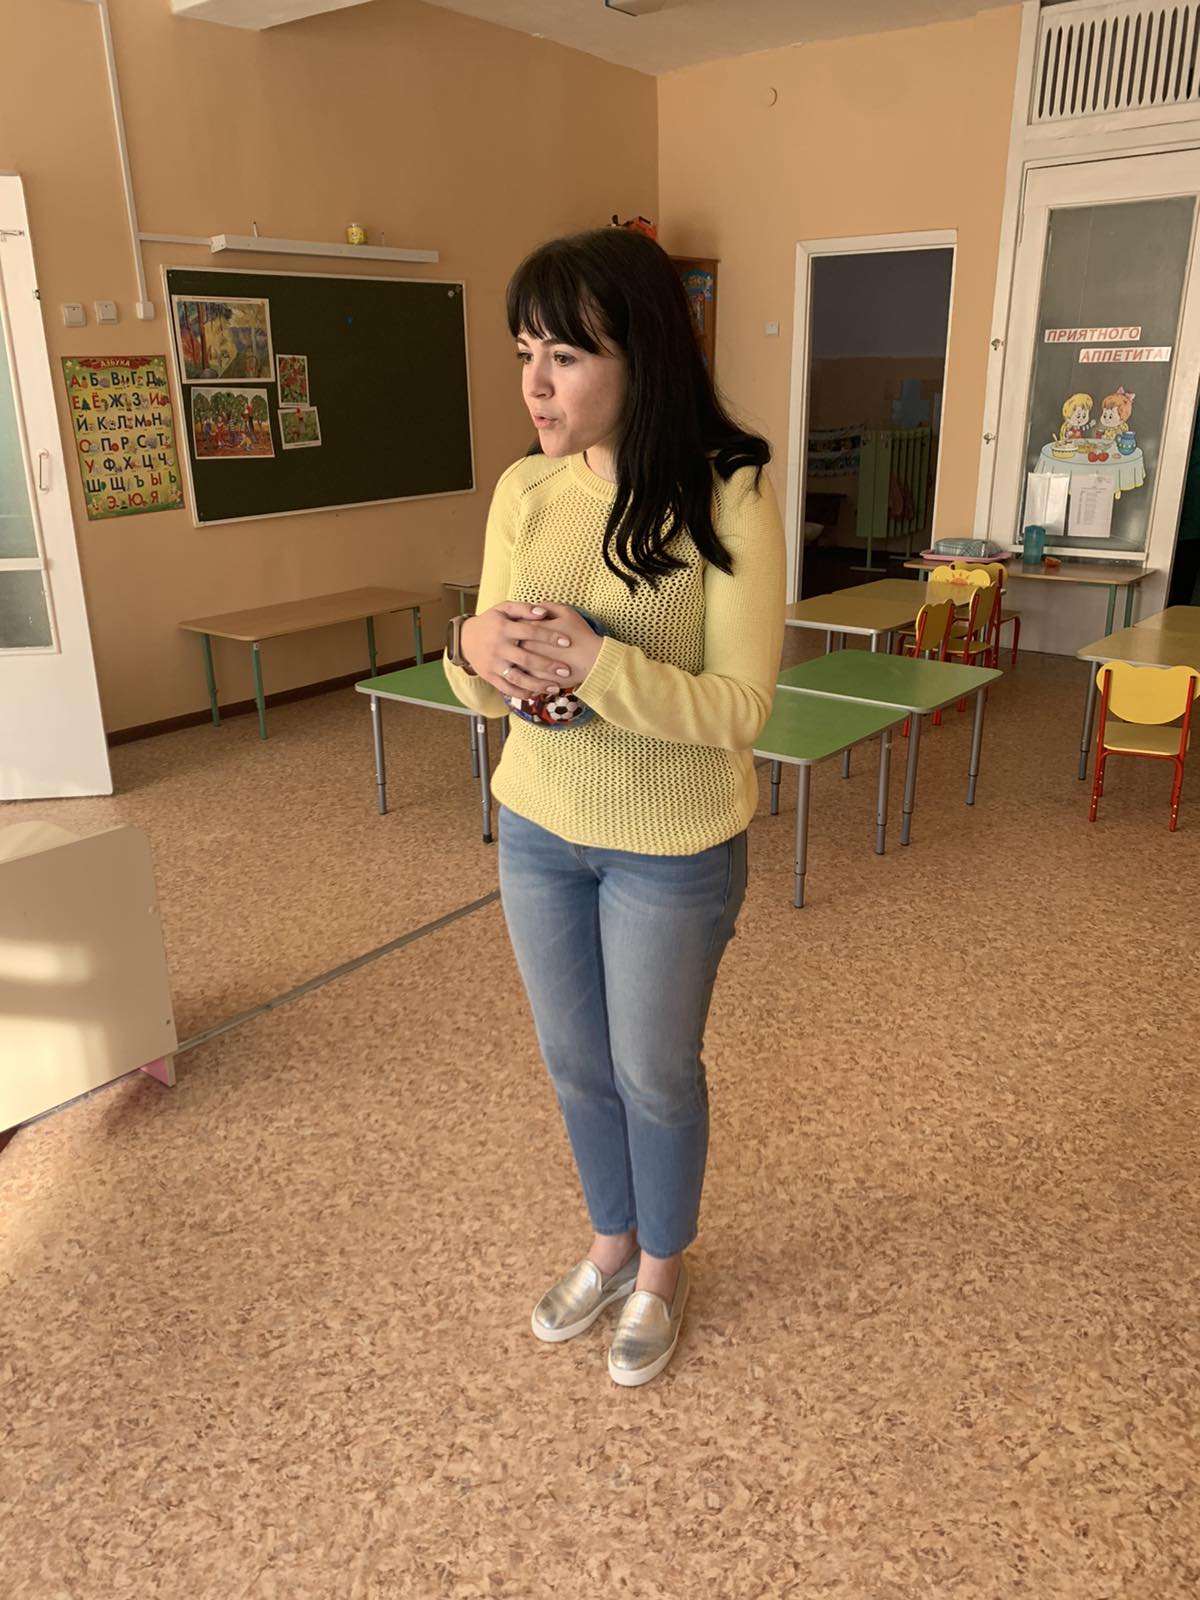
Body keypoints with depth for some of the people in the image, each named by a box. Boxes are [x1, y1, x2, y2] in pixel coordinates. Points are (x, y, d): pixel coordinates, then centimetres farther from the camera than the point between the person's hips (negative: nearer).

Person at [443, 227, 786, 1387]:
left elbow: (740, 708, -21)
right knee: (574, 1061, 20)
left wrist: (593, 661, -33)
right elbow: (488, 691, 0)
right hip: (536, 831, 5)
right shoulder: (522, 490, -3)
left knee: (653, 1071, 14)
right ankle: (612, 1243, 48)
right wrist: (473, 650, -23)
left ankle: (662, 1271, 43)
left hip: (673, 851, -5)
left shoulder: (728, 498, -18)